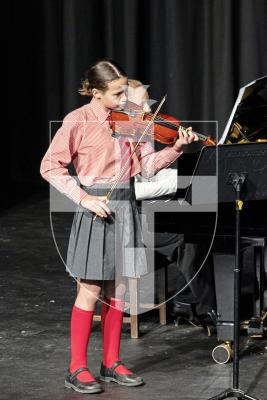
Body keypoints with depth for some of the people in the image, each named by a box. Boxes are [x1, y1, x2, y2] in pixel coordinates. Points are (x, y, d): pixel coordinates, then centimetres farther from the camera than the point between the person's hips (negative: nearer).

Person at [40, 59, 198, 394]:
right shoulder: (78, 122, -10)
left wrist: (176, 148, -13)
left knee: (117, 289, 12)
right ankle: (77, 369, 6)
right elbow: (50, 167, -10)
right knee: (91, 290, -2)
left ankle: (111, 363, 22)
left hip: (125, 207, 5)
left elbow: (148, 164, 3)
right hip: (96, 209, -5)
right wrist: (83, 197, -18)